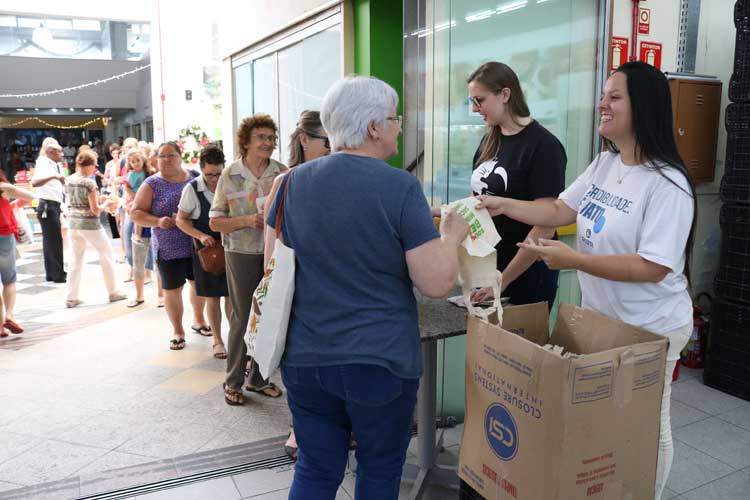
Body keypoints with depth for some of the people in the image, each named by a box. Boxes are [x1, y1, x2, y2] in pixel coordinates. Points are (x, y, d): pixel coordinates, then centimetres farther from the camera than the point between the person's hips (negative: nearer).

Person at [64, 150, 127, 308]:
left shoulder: (69, 180, 5)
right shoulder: (89, 183, -16)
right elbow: (95, 210, -15)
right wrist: (105, 203, 3)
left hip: (74, 223, 6)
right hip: (90, 224, -6)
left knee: (76, 259, 11)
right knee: (107, 254, 11)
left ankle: (71, 297, 11)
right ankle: (112, 292, 19)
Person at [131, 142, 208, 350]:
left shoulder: (194, 178, 3)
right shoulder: (152, 184, -3)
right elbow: (136, 213, -4)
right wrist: (157, 221, -22)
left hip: (196, 244, 3)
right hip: (169, 248, -2)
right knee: (172, 289, 6)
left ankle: (198, 319, 40)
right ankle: (178, 331, 23)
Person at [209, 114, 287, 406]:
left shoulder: (282, 173, 0)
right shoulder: (230, 176, -4)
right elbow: (215, 222, -3)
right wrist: (248, 221, -18)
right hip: (242, 254, -2)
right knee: (241, 318, 4)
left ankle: (258, 378, 28)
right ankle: (233, 382, 21)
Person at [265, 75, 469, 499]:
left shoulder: (294, 182, 0)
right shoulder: (401, 186, -14)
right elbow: (438, 283, -16)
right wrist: (452, 235, 2)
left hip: (304, 358, 4)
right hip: (381, 361, -4)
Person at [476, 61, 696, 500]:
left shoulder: (667, 184, -24)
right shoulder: (604, 164, 3)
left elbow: (653, 268, -27)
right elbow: (562, 209, 7)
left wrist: (573, 260, -29)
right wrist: (503, 205, -4)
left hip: (650, 330, -8)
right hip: (598, 316, 8)